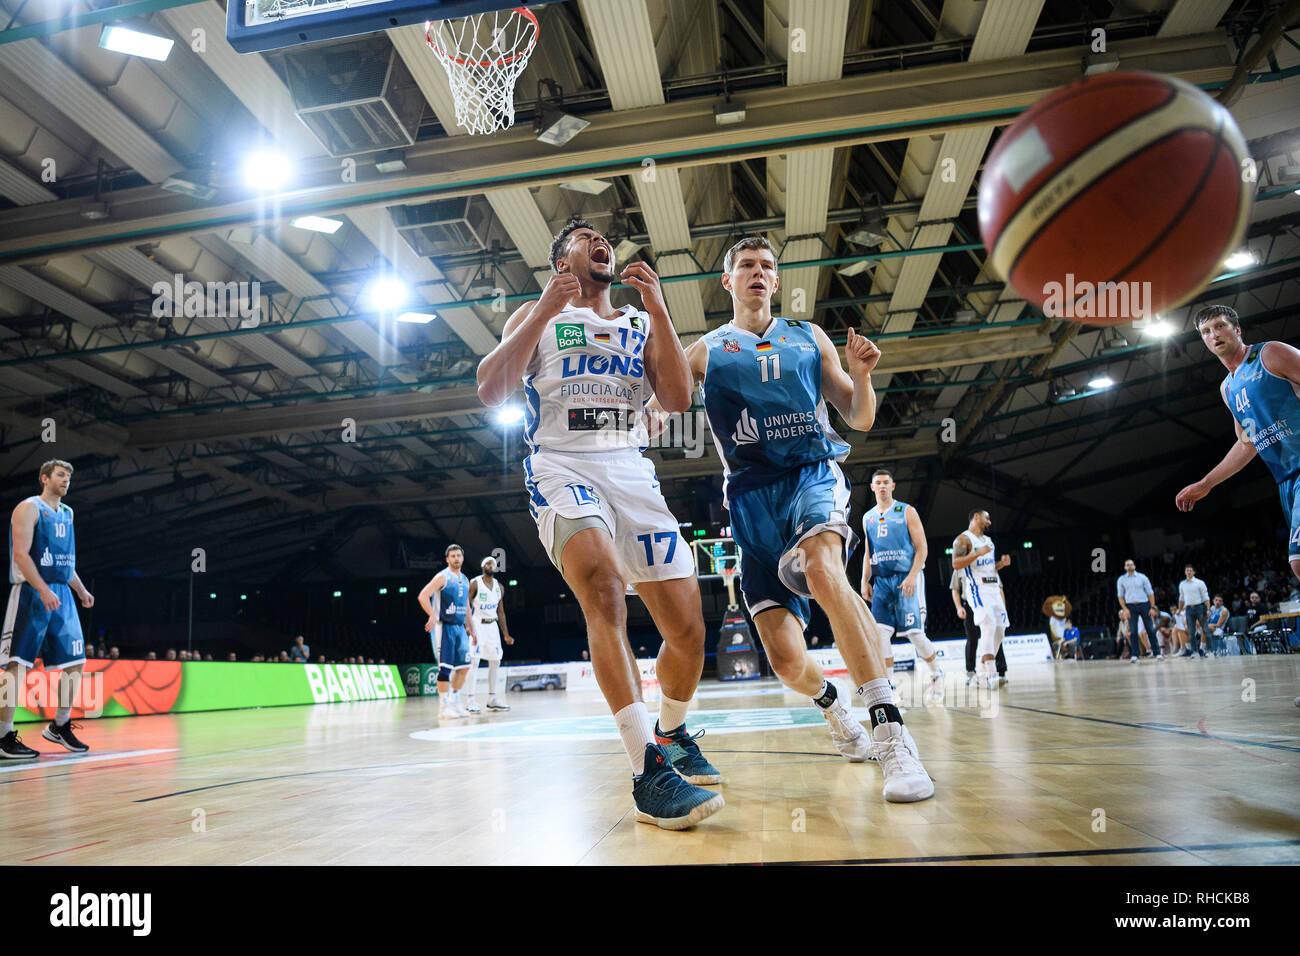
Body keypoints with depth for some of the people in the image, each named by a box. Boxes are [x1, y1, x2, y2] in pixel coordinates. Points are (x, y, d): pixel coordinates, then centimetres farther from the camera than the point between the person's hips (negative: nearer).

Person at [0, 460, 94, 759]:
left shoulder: (66, 513, 19)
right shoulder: (29, 508, -5)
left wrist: (80, 589, 18)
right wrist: (44, 590, -24)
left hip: (62, 594, 8)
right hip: (31, 594, -8)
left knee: (75, 661, 6)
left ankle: (59, 727, 18)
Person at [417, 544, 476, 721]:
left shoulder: (464, 580, 15)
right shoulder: (442, 577, -8)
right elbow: (422, 596, -17)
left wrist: (470, 627, 20)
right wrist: (433, 616, -27)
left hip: (460, 627, 8)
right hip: (444, 627, -8)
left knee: (464, 666, 8)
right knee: (445, 668, -7)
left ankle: (454, 702, 21)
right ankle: (443, 707, -1)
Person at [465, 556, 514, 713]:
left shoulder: (499, 587, 10)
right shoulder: (475, 584, -7)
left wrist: (506, 634, 14)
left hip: (492, 626, 6)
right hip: (477, 624, -6)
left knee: (495, 661, 6)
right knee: (474, 661, -11)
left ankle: (492, 700, 14)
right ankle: (472, 701, -9)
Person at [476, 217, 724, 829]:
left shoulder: (642, 322, 20)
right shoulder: (536, 314, 14)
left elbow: (678, 399, 5)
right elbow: (489, 392, -1)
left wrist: (658, 310, -2)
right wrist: (545, 312, -6)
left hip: (633, 471, 4)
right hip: (562, 466, -3)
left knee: (688, 629, -3)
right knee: (604, 586, -33)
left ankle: (671, 733, 27)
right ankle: (650, 772, -31)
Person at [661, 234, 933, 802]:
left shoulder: (809, 339, 16)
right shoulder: (708, 350, 13)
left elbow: (860, 419, 15)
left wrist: (860, 375, -7)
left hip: (814, 474, 0)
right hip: (752, 495, 1)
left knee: (823, 569, -36)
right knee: (785, 658, -6)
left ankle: (892, 734, -35)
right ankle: (833, 704, 30)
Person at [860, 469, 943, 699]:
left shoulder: (907, 512, 0)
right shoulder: (868, 518, 14)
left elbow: (922, 548, -4)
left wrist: (912, 576, -17)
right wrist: (865, 581, 9)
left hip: (907, 578, -4)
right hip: (881, 581, 4)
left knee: (914, 633, -5)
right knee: (880, 632, -8)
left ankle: (937, 674, 20)